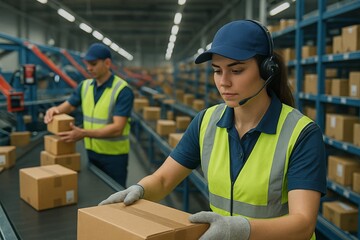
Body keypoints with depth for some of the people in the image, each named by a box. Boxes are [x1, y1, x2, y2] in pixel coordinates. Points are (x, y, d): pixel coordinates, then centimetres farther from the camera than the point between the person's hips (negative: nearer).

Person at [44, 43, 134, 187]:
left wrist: (84, 133, -33)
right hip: (91, 151, 6)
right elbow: (69, 105, 16)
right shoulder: (85, 86, 2)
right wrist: (56, 109, -9)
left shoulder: (123, 90, -18)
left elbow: (117, 128, -24)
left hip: (114, 155, -5)